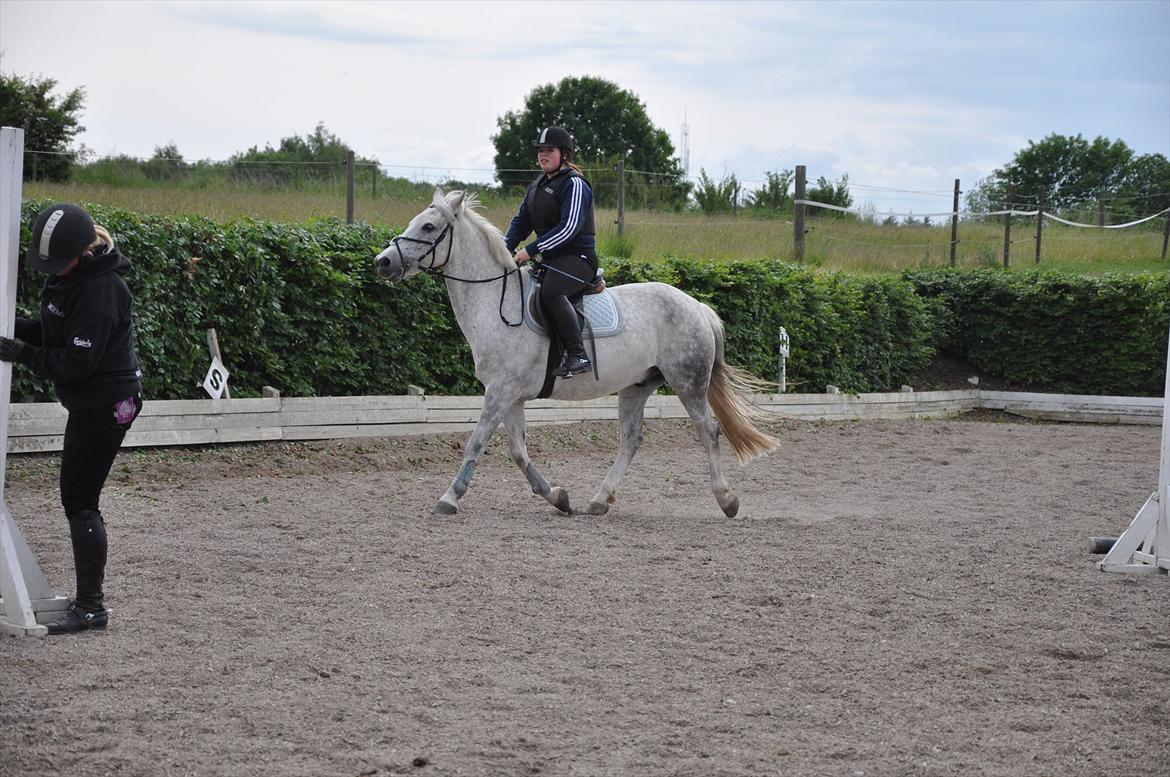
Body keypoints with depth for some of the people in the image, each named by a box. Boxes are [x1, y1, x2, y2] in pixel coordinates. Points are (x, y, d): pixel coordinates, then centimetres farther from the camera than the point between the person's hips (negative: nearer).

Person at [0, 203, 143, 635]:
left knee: (79, 500, -7)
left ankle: (91, 606, -2)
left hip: (105, 403, -10)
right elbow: (53, 333, 14)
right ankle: (87, 599, 22)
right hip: (90, 402, 10)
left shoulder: (100, 291, -24)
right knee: (79, 499, 14)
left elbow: (77, 361, -24)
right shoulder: (67, 275, 5)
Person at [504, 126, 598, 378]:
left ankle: (578, 355, -35)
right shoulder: (538, 185, 18)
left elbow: (569, 227, -21)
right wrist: (505, 248, -1)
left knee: (550, 292, -35)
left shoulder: (574, 184, -11)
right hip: (550, 259, 10)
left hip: (578, 256, -10)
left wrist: (531, 249, -23)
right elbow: (521, 221, 18)